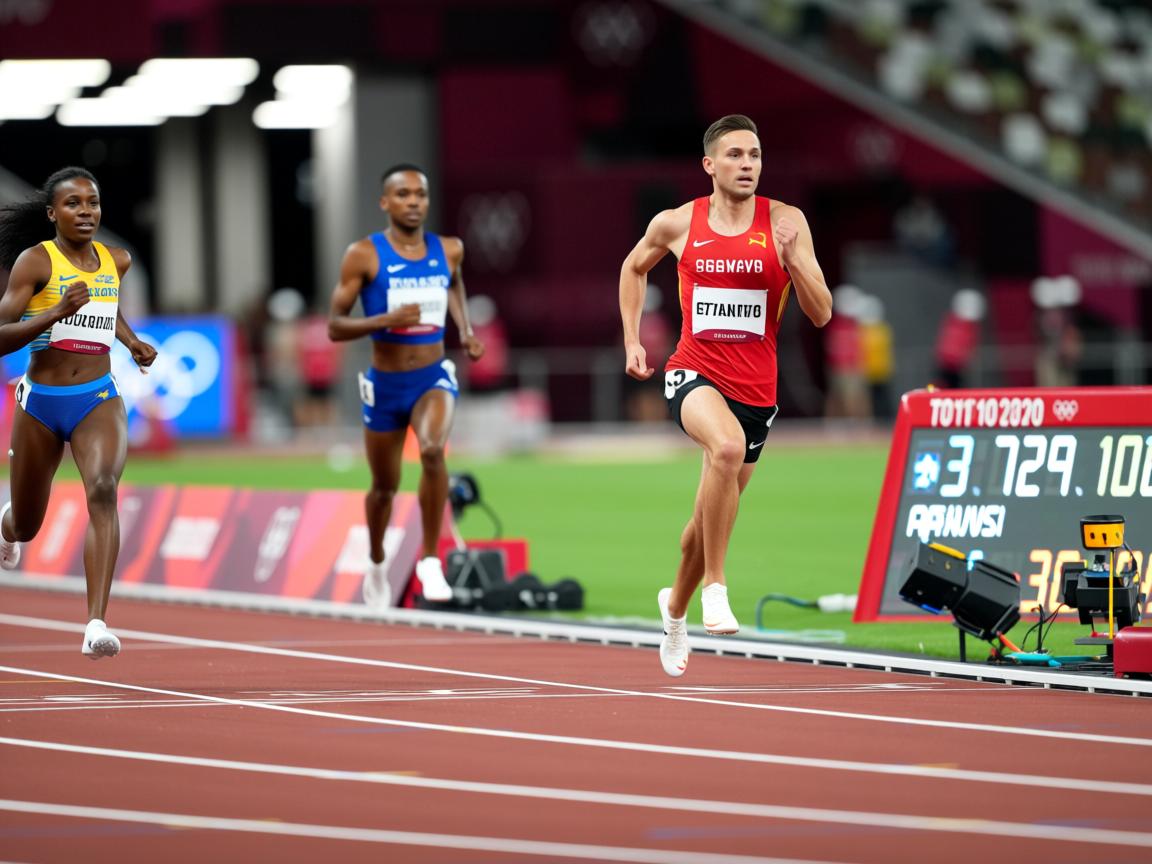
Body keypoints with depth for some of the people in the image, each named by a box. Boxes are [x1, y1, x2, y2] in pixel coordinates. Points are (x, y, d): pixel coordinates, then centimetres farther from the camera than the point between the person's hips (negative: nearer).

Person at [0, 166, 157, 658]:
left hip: (99, 400, 1)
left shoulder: (116, 261, 6)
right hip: (40, 402, -1)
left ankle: (97, 625, -35)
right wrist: (55, 314, -29)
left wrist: (132, 341, 14)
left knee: (103, 490, -28)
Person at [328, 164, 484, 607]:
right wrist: (385, 319, -27)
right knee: (384, 485, 13)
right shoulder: (364, 255, -10)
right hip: (386, 383, -1)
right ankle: (376, 564, 43)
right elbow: (334, 326, -10)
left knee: (433, 450, -30)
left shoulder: (448, 250, 0)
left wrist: (466, 329, 9)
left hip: (434, 377, 1)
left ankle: (430, 560, -19)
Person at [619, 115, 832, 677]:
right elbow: (634, 267, 21)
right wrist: (631, 340, 13)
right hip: (694, 375, -2)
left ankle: (675, 607, 44)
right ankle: (715, 586, -27)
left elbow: (820, 314, -5)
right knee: (727, 445, -36)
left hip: (756, 391, 2)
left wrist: (792, 259, -22)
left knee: (710, 516, 14)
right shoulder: (677, 225, -1)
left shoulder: (785, 223, -4)